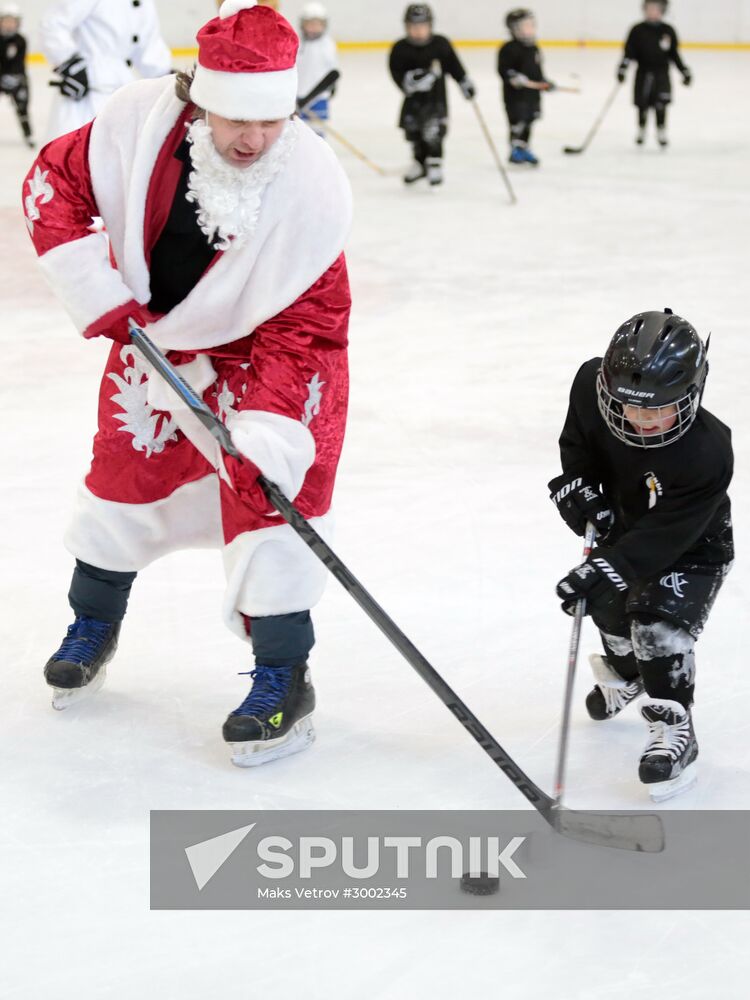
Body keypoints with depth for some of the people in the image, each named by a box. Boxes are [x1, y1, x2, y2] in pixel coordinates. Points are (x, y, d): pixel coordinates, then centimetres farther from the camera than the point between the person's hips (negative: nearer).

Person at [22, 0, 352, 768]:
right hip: (149, 330, 3)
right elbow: (52, 185, -11)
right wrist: (97, 291, -19)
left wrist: (268, 433, -35)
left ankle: (284, 680, 2)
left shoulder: (314, 189, -31)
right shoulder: (139, 121, -27)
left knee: (266, 490, -13)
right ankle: (93, 624, 42)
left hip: (260, 346, -3)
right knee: (124, 473, 15)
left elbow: (302, 327, -27)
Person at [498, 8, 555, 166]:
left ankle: (524, 149, 23)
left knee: (528, 121, 13)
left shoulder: (534, 49, 13)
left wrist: (545, 82, 11)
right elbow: (503, 69, -17)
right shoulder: (510, 49, -13)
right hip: (515, 94, -8)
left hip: (533, 93, 8)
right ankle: (515, 150, -2)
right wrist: (515, 78, -30)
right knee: (518, 121, -10)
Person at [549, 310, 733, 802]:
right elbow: (578, 442, -3)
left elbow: (665, 534, -38)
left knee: (661, 625, -21)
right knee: (609, 603, 19)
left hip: (694, 546, -6)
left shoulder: (707, 452, -41)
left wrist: (604, 568, -44)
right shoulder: (593, 386, -27)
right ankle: (626, 669, 52)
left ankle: (674, 729, -6)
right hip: (624, 522, 6)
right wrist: (577, 483, -20)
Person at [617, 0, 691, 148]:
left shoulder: (668, 31, 2)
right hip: (643, 73, 0)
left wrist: (685, 72, 10)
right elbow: (629, 52, -5)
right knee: (642, 105, 6)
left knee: (660, 105, -9)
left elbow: (674, 54, 10)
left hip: (661, 74, 0)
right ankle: (641, 130, 27)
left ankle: (661, 133, 4)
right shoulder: (638, 30, -3)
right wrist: (622, 69, -16)